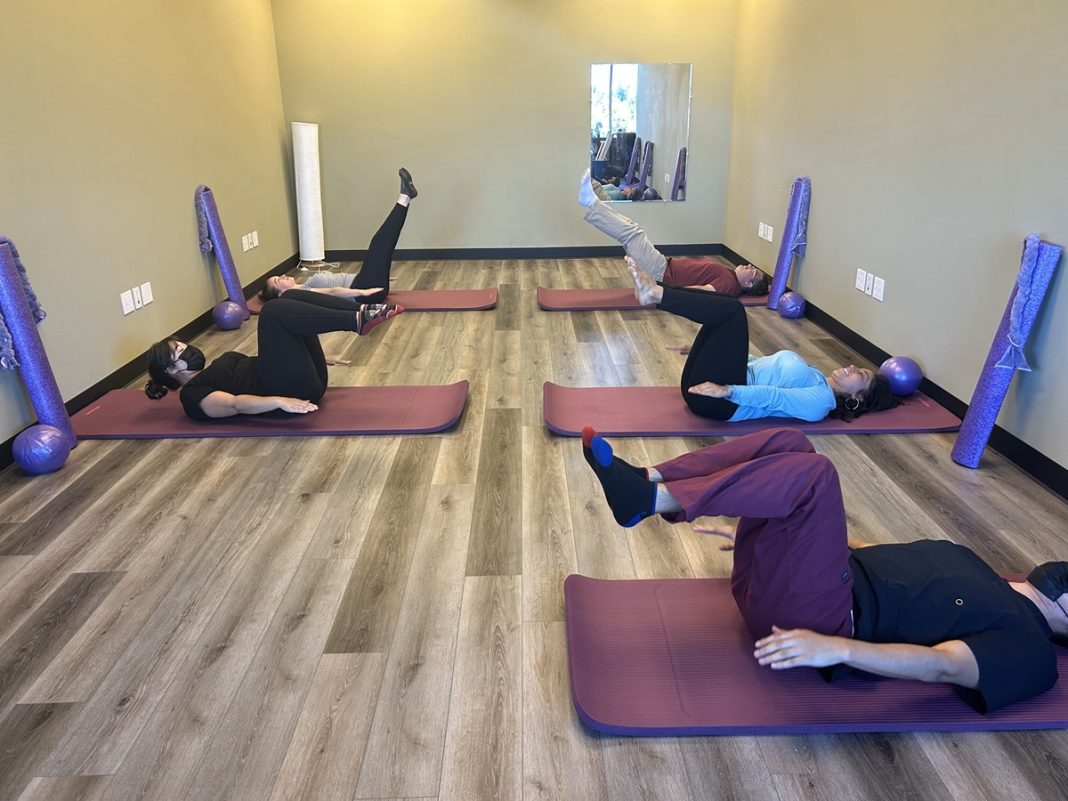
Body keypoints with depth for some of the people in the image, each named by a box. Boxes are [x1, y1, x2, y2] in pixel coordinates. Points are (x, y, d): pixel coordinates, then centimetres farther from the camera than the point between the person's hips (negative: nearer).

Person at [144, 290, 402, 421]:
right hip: (295, 390, -9)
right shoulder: (193, 394, 3)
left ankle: (362, 312, -13)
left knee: (292, 297, 3)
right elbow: (235, 404, -15)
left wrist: (314, 356, 27)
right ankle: (358, 321, -26)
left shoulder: (215, 368, 30)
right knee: (274, 311, -21)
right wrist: (279, 401, -33)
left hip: (308, 378, 9)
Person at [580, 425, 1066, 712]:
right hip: (806, 572, 8)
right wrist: (755, 526, 24)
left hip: (812, 615, -8)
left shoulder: (1029, 649, 5)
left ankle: (647, 499, -28)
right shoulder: (966, 560, 28)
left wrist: (837, 648, -34)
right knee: (788, 443, -5)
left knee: (812, 472, -28)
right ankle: (643, 481, -17)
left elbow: (944, 666, -15)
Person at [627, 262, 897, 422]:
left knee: (732, 310, -19)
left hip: (719, 401, -9)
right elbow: (756, 363, 28)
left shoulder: (821, 400, -1)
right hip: (709, 384, 9)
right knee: (726, 308, 5)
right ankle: (655, 294, -10)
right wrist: (709, 345, 25)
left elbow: (776, 397, -18)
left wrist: (727, 390, -32)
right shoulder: (812, 376, 27)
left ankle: (656, 294, -20)